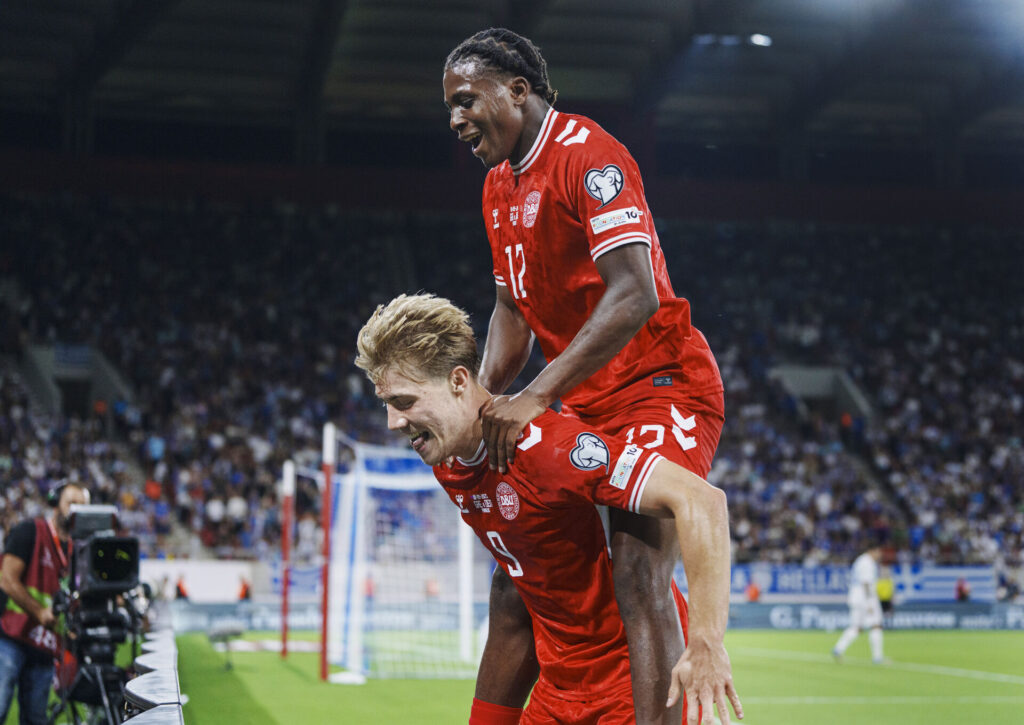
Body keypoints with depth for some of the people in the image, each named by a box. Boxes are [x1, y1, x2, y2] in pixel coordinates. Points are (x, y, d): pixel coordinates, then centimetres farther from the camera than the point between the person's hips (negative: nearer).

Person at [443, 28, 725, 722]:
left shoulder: (587, 153, -15)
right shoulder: (500, 185, 14)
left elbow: (635, 295, -26)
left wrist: (536, 395, -28)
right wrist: (480, 405, 5)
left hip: (660, 385, -9)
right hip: (582, 405, 9)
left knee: (638, 579, -23)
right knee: (516, 588, 9)